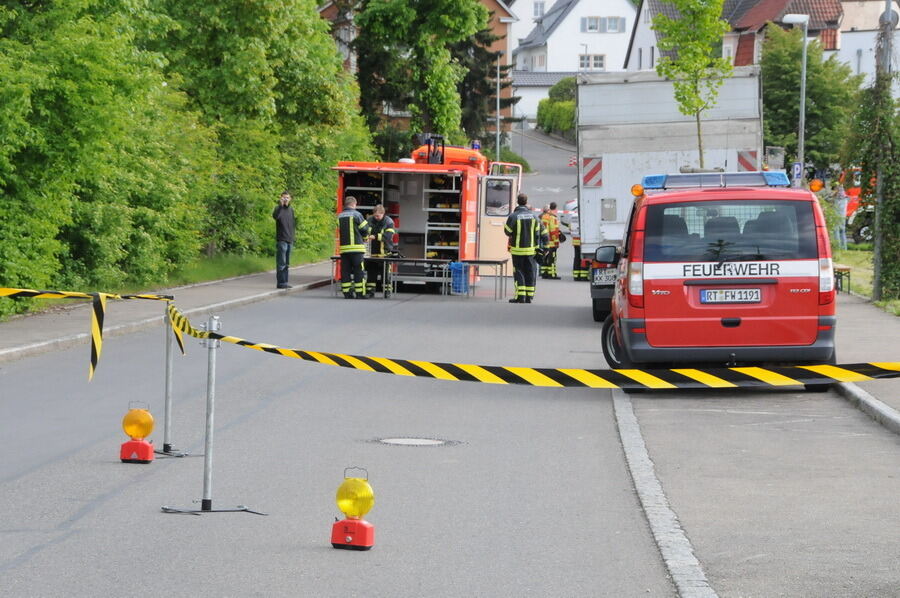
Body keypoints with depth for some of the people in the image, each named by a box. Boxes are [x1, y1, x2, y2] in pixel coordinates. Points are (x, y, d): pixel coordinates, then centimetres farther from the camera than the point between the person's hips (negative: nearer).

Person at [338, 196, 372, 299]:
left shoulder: (339, 216, 10)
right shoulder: (356, 215, -6)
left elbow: (340, 232, 15)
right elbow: (365, 229, -2)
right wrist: (364, 238, 18)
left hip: (344, 247, 5)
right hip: (356, 247, -5)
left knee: (345, 271, 6)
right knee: (358, 271, -1)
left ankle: (347, 293, 6)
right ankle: (360, 293, -2)